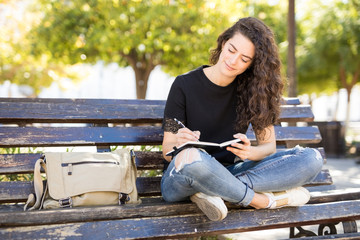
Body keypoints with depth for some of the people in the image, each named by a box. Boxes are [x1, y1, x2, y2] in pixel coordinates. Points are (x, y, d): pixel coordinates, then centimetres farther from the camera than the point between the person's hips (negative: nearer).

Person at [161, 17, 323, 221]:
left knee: (312, 159, -15)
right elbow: (167, 151, -6)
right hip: (182, 180, -3)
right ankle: (266, 200, -19)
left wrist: (250, 152, -21)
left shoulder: (252, 89, 3)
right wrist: (178, 144, -30)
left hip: (227, 173, 4)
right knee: (190, 157, -42)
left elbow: (269, 144, 2)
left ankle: (216, 192, -24)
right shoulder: (184, 85, -6)